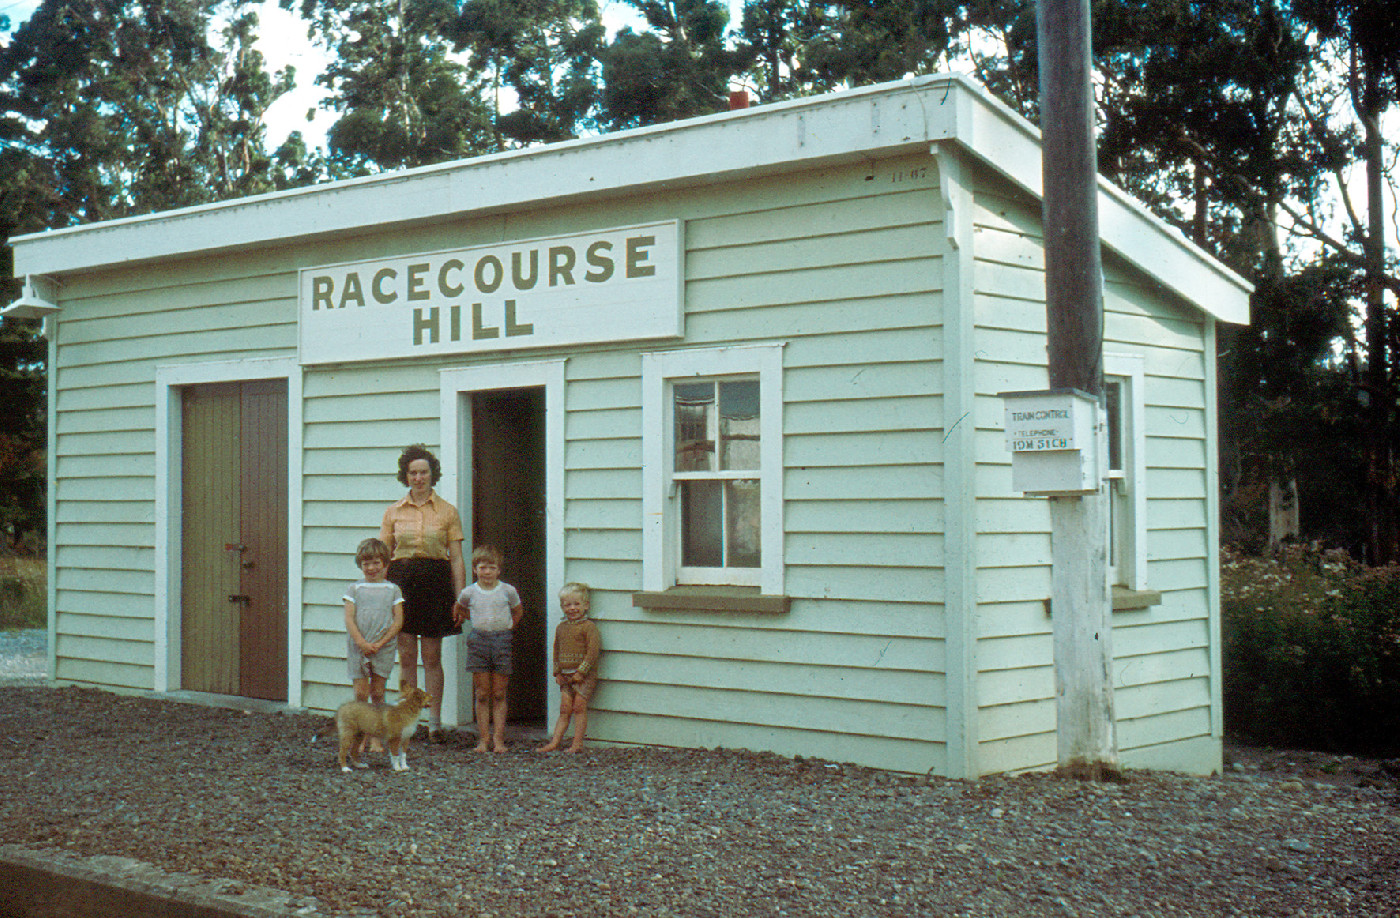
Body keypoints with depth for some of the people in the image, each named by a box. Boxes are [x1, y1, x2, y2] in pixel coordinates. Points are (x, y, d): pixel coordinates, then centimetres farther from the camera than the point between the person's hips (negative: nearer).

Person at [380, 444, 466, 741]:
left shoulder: (447, 511, 4)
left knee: (432, 657, 1)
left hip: (435, 582, -1)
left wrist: (461, 597, -4)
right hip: (401, 581, 2)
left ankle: (434, 721, 7)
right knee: (406, 655, 3)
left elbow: (457, 559, 3)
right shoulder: (393, 511, 9)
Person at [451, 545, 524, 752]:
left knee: (499, 695, 2)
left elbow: (518, 611, 18)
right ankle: (484, 738, 6)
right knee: (482, 695, 2)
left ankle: (498, 738, 5)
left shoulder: (508, 591, 1)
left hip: (502, 640, -1)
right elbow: (459, 609, 23)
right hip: (478, 640, 1)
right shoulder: (469, 593, 3)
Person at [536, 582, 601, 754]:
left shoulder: (588, 627, -8)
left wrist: (581, 672, -15)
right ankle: (555, 741, 2)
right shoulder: (561, 628, 13)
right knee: (565, 709, 4)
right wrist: (557, 673, 10)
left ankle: (577, 743, -3)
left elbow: (593, 651, -13)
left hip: (584, 675, -5)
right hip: (565, 675, 5)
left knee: (579, 707, -7)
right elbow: (556, 651, 19)